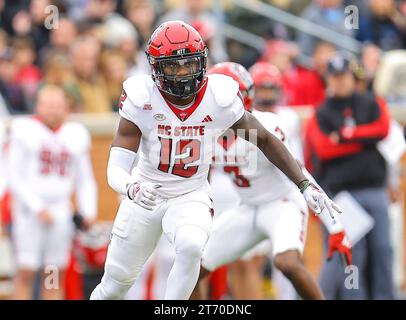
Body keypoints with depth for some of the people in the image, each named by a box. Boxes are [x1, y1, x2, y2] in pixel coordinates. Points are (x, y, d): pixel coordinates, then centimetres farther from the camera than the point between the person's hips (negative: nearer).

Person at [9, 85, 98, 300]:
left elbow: (85, 181, 16)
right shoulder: (25, 131, -3)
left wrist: (88, 211, 1)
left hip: (60, 211, 4)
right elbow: (15, 177, -5)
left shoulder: (76, 135, 10)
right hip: (29, 211, -4)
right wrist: (37, 208, -13)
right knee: (26, 273, -7)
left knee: (56, 274, 4)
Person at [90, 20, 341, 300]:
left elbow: (265, 139, 1)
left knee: (191, 247, -33)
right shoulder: (141, 100, -20)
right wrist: (131, 188, -47)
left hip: (191, 197, 0)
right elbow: (116, 169, -23)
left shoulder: (220, 98, -16)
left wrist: (305, 185, -4)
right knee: (116, 283, 8)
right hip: (144, 196, 0)